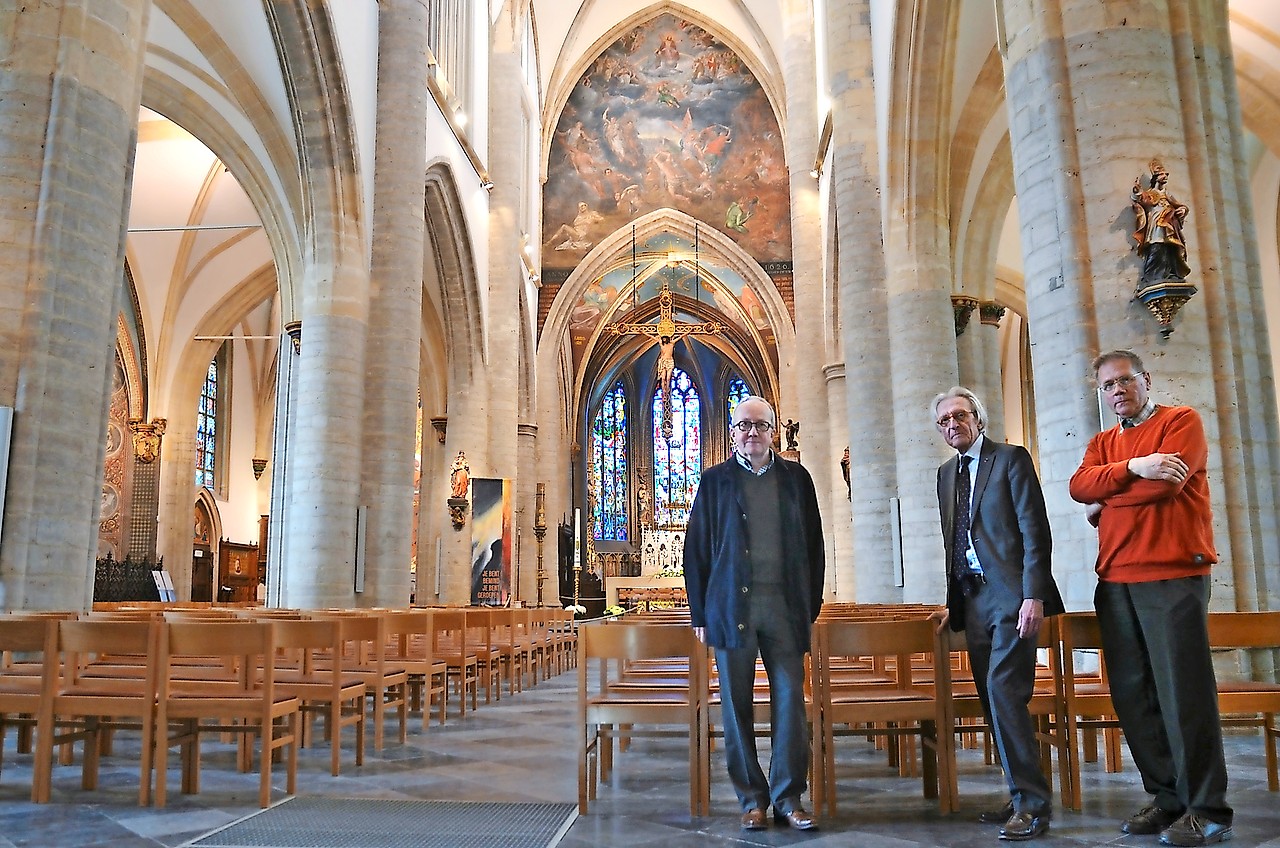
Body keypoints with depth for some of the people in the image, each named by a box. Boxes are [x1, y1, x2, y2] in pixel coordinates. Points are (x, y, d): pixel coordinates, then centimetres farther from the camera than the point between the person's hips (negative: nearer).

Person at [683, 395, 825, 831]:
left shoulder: (796, 478, 10)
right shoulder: (715, 481, 7)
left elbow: (813, 546, 10)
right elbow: (696, 549, 6)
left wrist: (811, 606, 4)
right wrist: (700, 613, 1)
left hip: (785, 607, 1)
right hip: (732, 608, 0)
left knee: (790, 701, 1)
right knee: (737, 706, 5)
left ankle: (788, 796, 14)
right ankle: (751, 799, 16)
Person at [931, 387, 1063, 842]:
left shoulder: (1011, 458, -3)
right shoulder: (947, 472, 17)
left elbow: (1035, 531, -10)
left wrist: (1034, 596, -17)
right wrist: (953, 600, 14)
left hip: (1010, 596, -7)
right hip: (973, 599, 7)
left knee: (1003, 692, -13)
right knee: (993, 699, 9)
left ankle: (1032, 803, -4)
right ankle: (1022, 796, 19)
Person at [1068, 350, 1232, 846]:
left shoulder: (1181, 422, 3)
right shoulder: (1102, 444, 20)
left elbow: (1166, 483, -13)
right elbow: (1079, 486, 0)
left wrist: (1103, 502, 0)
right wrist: (1132, 467, -15)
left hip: (1172, 576, -6)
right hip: (1115, 580, 6)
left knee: (1183, 691, -5)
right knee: (1132, 693, 6)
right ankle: (1167, 797, 17)